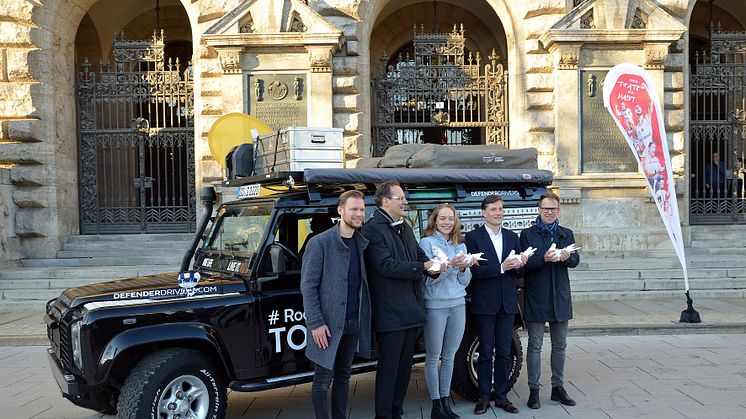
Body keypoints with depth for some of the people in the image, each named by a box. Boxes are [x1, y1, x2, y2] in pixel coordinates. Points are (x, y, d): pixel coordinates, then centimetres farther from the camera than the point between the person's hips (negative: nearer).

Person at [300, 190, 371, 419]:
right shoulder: (320, 243, -10)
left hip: (354, 322, 6)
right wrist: (315, 323, -16)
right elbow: (308, 286, -11)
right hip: (328, 323, -5)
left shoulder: (362, 243, 8)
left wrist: (365, 318, 4)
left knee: (343, 377, 15)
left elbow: (364, 283, 12)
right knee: (323, 380, 4)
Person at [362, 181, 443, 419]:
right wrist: (423, 267, -19)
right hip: (390, 313, -8)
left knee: (404, 366, 16)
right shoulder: (373, 229, -12)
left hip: (412, 310, 8)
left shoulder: (405, 229, 16)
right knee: (388, 367, 0)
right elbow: (386, 265, -21)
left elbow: (420, 256, 13)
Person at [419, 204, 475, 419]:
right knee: (433, 357, 2)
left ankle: (446, 401, 19)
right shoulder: (427, 242, -4)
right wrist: (450, 265, -22)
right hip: (435, 306, -5)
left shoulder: (460, 245, 11)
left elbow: (465, 281, 11)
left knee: (449, 356, 10)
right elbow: (428, 278, -11)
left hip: (458, 305, 5)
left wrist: (464, 268, -10)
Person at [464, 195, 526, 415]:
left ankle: (501, 395, 19)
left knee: (504, 352, 9)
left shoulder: (512, 237, 11)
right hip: (484, 303, -4)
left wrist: (519, 265, -13)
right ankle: (484, 397, 15)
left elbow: (517, 271, 9)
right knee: (485, 352, 5)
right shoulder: (473, 237, -5)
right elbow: (474, 271, -14)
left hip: (507, 303, 4)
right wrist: (501, 267, -23)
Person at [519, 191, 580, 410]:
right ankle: (533, 390, 8)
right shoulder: (527, 234, -1)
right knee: (535, 345, 1)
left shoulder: (566, 234, 11)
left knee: (560, 345, 11)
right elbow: (525, 264, -9)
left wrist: (566, 256, -18)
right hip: (536, 297, -4)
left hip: (560, 297, 4)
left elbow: (575, 261, 4)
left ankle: (558, 387, 23)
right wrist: (544, 259, -25)